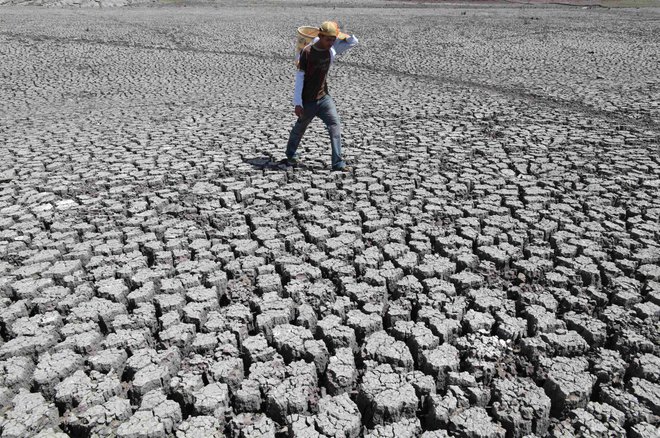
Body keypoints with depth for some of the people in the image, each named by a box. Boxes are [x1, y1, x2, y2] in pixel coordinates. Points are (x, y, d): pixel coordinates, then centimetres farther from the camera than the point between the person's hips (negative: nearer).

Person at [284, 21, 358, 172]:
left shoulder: (331, 50, -1)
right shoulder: (307, 52, -16)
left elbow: (353, 42, 3)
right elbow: (299, 77, -15)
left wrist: (337, 34, -8)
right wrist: (297, 103, -17)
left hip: (324, 97, 5)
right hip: (307, 101, -4)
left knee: (335, 126, -9)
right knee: (299, 129, 13)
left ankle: (338, 163, -8)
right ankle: (291, 155, 38)